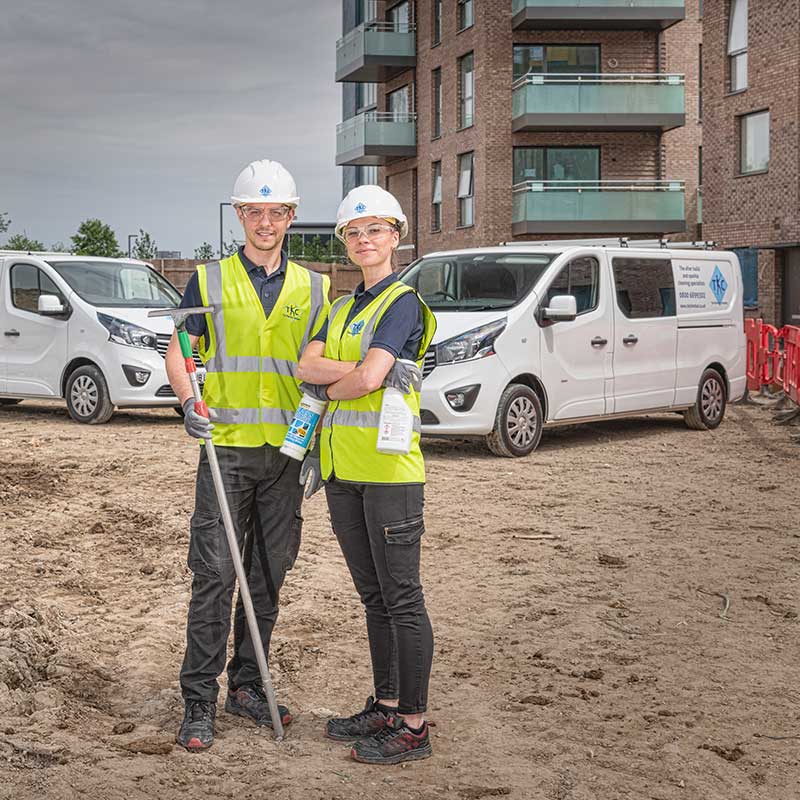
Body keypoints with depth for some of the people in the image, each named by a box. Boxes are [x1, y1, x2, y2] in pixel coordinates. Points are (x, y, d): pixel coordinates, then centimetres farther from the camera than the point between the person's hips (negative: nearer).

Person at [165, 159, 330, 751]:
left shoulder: (314, 288, 10)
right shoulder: (210, 281, 4)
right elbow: (178, 351, 6)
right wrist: (189, 403, -14)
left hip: (286, 452, 3)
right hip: (226, 445, -3)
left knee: (269, 575, 9)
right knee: (215, 575, -6)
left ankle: (246, 685, 22)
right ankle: (199, 701, 1)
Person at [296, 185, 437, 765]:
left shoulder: (403, 303, -8)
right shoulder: (342, 307, 17)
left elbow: (367, 378, -20)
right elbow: (306, 367, 2)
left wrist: (329, 388, -1)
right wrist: (359, 372, -13)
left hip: (388, 466, -8)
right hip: (342, 468, 8)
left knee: (402, 599, -3)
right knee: (373, 597, 15)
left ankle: (414, 725, 4)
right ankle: (386, 707, 26)